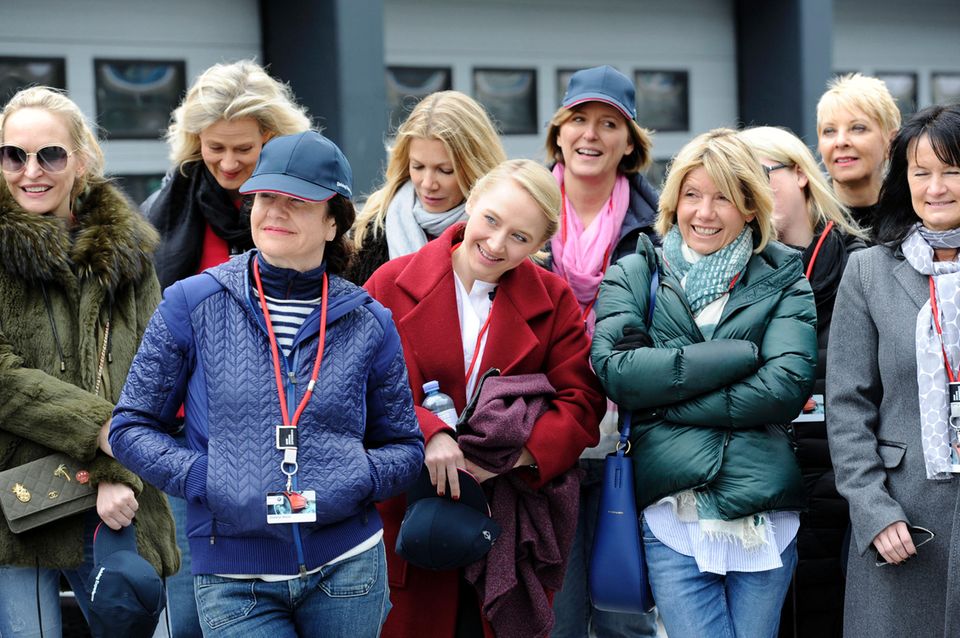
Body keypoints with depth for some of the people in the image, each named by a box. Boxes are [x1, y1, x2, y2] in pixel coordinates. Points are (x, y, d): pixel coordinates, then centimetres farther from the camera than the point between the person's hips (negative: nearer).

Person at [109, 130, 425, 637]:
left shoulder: (368, 323, 4)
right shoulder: (192, 304, -1)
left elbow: (405, 448, 11)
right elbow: (131, 427, 3)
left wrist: (354, 483, -10)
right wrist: (207, 482, -13)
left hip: (347, 571, 2)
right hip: (234, 585, -2)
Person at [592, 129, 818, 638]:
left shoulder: (783, 283, 9)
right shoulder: (633, 276, 10)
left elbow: (786, 387, -7)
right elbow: (614, 369, -7)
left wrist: (665, 401, -9)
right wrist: (738, 356, -9)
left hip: (765, 513, 1)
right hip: (672, 511, -1)